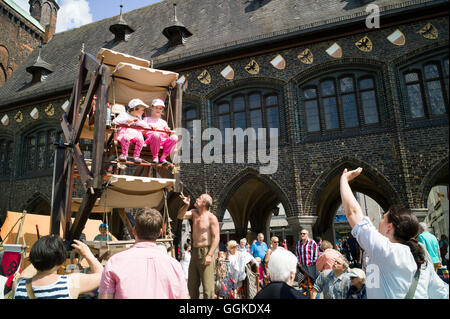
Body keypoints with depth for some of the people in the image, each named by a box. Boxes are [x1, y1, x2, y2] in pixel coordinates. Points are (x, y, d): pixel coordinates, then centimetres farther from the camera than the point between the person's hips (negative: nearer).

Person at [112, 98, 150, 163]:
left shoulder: (139, 117, 29)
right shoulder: (124, 114, 15)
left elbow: (146, 126, 14)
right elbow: (115, 121, -1)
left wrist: (138, 122, -1)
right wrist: (126, 120, -12)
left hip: (136, 133, 3)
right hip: (126, 132, -3)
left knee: (140, 139, -31)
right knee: (126, 138, -38)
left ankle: (136, 156, -22)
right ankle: (124, 155, -23)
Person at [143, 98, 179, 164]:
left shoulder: (163, 122, 31)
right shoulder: (147, 119, 24)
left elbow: (167, 137, 22)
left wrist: (168, 132, -1)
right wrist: (150, 126, -8)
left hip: (163, 140, 3)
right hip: (151, 138, -3)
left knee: (174, 137, -28)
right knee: (156, 134, -40)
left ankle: (163, 157, -24)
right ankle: (155, 156, -24)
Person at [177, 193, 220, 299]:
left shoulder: (211, 218, -9)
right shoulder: (194, 213, 11)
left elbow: (216, 237, -13)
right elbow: (180, 216, 1)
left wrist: (209, 255, -20)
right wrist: (186, 205, -14)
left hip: (206, 251, -7)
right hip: (195, 251, 7)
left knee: (207, 286, -6)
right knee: (191, 285, 14)